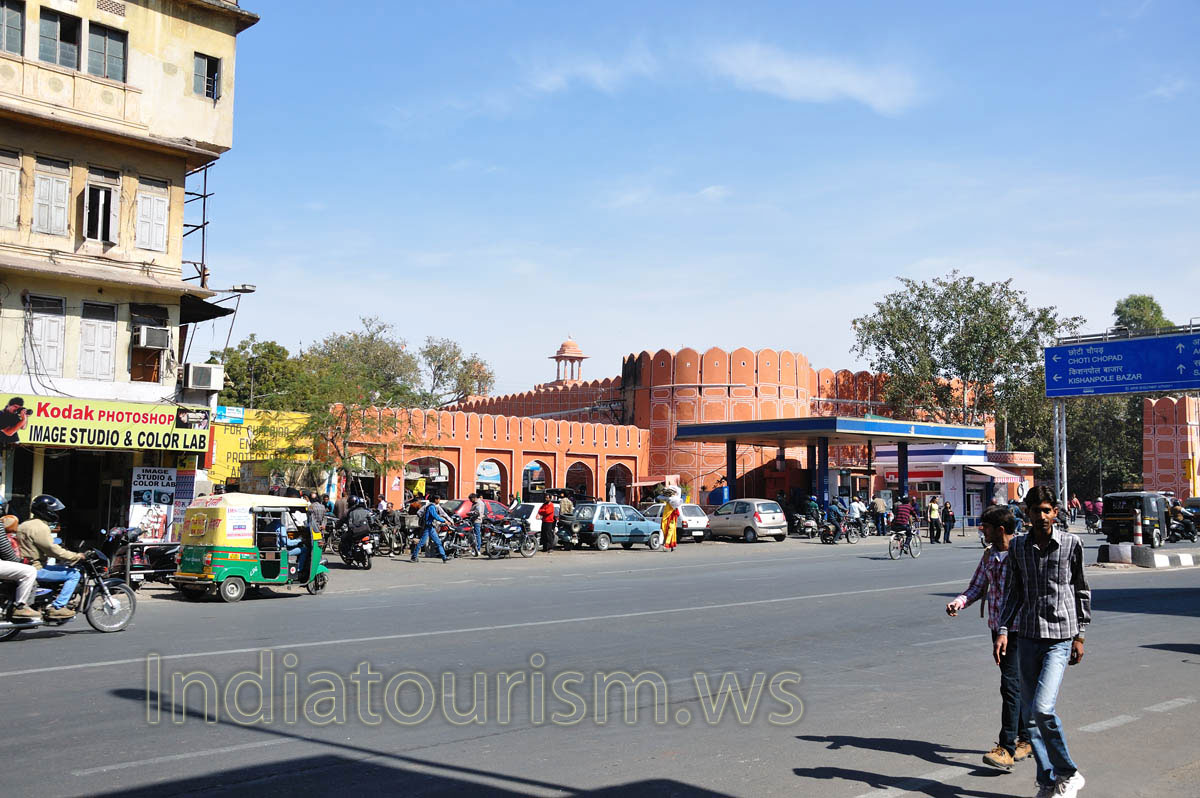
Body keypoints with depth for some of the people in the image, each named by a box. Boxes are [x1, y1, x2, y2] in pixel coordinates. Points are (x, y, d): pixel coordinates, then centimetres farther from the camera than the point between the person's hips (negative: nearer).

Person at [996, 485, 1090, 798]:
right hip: (1028, 637, 4)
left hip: (1061, 637, -4)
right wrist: (1003, 631, 2)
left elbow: (1082, 591, 6)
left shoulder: (1071, 544, -2)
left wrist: (1080, 635, 5)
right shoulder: (1018, 547, 5)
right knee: (1031, 714, 6)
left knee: (1042, 708, -18)